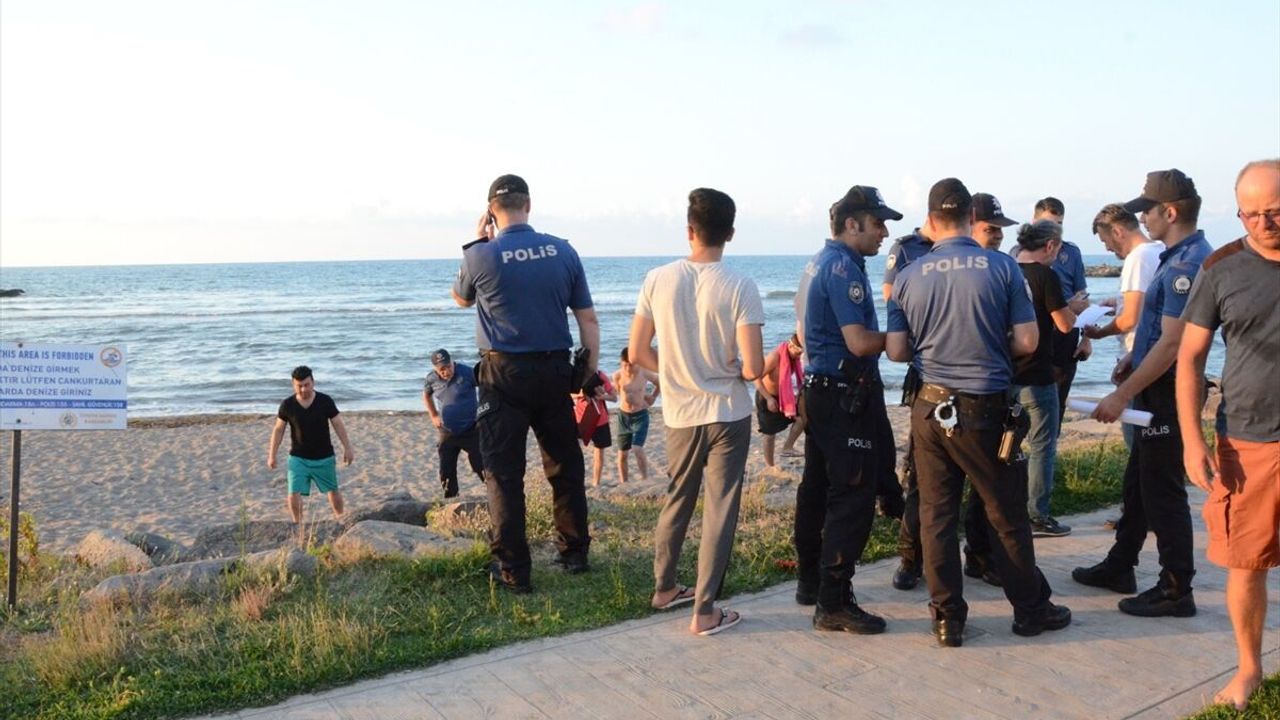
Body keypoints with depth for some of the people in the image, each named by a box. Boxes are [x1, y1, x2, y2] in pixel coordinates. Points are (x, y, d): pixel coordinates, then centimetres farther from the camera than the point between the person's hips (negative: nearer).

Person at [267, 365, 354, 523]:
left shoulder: (325, 401, -11)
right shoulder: (287, 405, -10)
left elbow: (338, 425, -3)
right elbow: (278, 430, 0)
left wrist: (347, 448, -4)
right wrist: (272, 455, 1)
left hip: (324, 457, 0)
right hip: (298, 458, 0)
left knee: (333, 491, 13)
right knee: (294, 494, -10)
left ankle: (341, 520, 36)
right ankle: (297, 524, 12)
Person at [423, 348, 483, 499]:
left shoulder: (467, 373, -17)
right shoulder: (431, 379, -5)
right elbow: (426, 395, 17)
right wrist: (433, 416, 7)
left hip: (470, 430, -4)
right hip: (446, 433, 4)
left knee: (481, 466, -6)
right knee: (446, 471, 9)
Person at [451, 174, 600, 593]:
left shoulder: (481, 256, -9)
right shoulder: (563, 251, 0)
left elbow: (461, 299, 13)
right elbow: (587, 318, 2)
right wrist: (591, 370, 8)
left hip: (504, 374, -3)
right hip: (554, 371, 3)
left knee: (504, 474, 4)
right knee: (565, 466, 16)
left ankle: (513, 571, 8)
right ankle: (574, 554, 27)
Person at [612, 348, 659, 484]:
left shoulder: (644, 373, -12)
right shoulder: (618, 376, -9)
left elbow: (659, 384, 8)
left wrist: (652, 398, 8)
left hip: (640, 415, -2)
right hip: (624, 415, 2)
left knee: (637, 449, -19)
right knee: (622, 454, 7)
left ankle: (645, 479, -7)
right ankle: (623, 484, 18)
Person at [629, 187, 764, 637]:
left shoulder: (658, 280, -6)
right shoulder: (739, 288, -15)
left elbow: (637, 353, -2)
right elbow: (753, 367, -19)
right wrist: (736, 372, 4)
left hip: (679, 414, 4)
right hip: (727, 414, -3)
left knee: (676, 500, 21)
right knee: (719, 510, 6)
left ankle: (664, 588, 36)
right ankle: (704, 612, 10)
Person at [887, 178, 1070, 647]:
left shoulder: (909, 277, -1)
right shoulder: (1003, 268, -6)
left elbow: (896, 351, 1)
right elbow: (1027, 342, -6)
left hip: (930, 408, 2)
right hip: (985, 409, -1)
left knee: (937, 515, 9)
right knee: (1007, 515, 12)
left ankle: (947, 618, 16)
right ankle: (1031, 609, 27)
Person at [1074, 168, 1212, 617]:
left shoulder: (1186, 264, -21)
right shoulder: (1181, 256, 11)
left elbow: (1172, 344, -25)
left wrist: (1121, 396, -22)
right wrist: (1135, 358, 13)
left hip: (1169, 394, -10)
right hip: (1157, 390, 10)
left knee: (1162, 489, -1)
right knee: (1138, 481, 18)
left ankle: (1176, 590, 10)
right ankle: (1119, 567, 31)